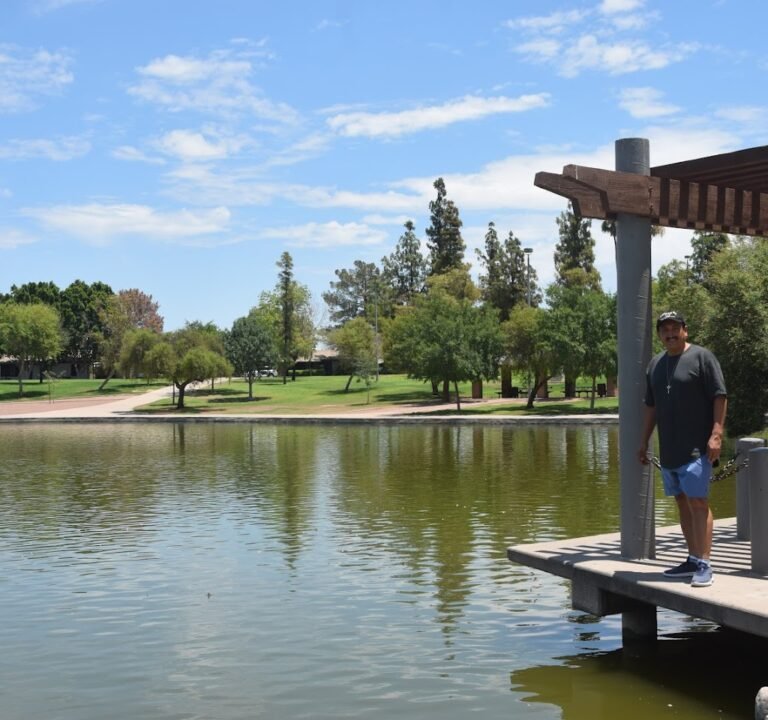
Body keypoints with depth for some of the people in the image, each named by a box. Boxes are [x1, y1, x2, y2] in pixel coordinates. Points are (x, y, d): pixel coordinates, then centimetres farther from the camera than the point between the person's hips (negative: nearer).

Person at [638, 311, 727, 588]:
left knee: (698, 502, -10)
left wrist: (716, 434, -17)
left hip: (697, 448, -7)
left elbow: (720, 397, -9)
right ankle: (693, 559, 19)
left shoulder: (702, 357, -4)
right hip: (669, 449, 7)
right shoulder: (655, 364, 15)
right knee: (683, 503, 11)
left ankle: (704, 565, -8)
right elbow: (651, 406, 20)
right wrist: (644, 441, 17)